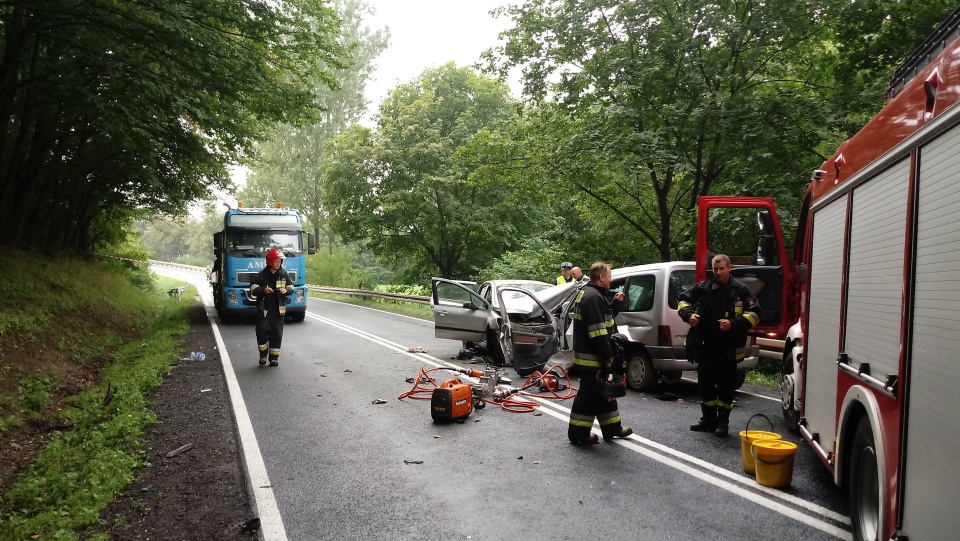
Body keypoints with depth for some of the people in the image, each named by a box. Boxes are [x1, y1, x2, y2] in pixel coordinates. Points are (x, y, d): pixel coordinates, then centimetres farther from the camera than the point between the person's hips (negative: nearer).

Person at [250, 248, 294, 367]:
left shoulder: (284, 274, 7)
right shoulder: (262, 275, 0)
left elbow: (291, 288, 10)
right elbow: (253, 288, -3)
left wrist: (286, 290, -12)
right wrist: (263, 290, -21)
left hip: (278, 309, 2)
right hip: (263, 309, -2)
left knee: (277, 334, 3)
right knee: (262, 332, -7)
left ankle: (274, 357, 13)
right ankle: (263, 356, 11)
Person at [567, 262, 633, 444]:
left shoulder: (587, 293, 15)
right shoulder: (594, 297, -21)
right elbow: (598, 332, -24)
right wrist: (608, 355, -20)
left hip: (589, 355, 11)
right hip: (592, 357, -11)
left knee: (603, 392, 18)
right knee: (589, 394, -3)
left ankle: (612, 428, 28)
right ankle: (578, 432, 5)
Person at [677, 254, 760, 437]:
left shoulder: (740, 290, -2)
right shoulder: (703, 287, 4)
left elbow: (754, 313, -2)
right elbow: (683, 300, 14)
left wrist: (734, 323, -17)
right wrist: (689, 314, -7)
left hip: (728, 347, -3)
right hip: (706, 346, 3)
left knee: (726, 384, 4)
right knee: (705, 382, 10)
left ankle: (723, 422, 15)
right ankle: (708, 420, 24)